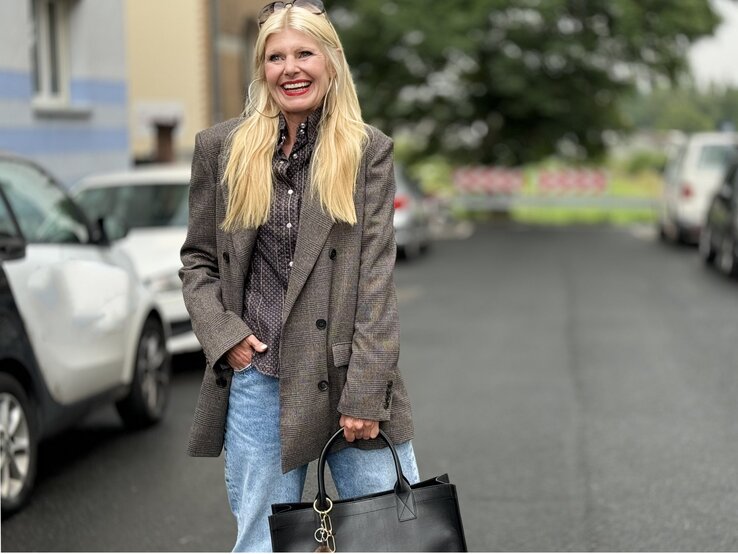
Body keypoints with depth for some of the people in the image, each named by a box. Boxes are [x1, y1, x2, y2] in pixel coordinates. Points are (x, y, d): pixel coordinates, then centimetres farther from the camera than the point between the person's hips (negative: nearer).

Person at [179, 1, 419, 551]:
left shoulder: (368, 150, 1)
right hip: (256, 377, 2)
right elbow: (198, 259, 14)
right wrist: (223, 335, -4)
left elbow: (376, 274, -4)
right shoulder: (221, 148, 7)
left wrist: (365, 392, -10)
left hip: (347, 376, -1)